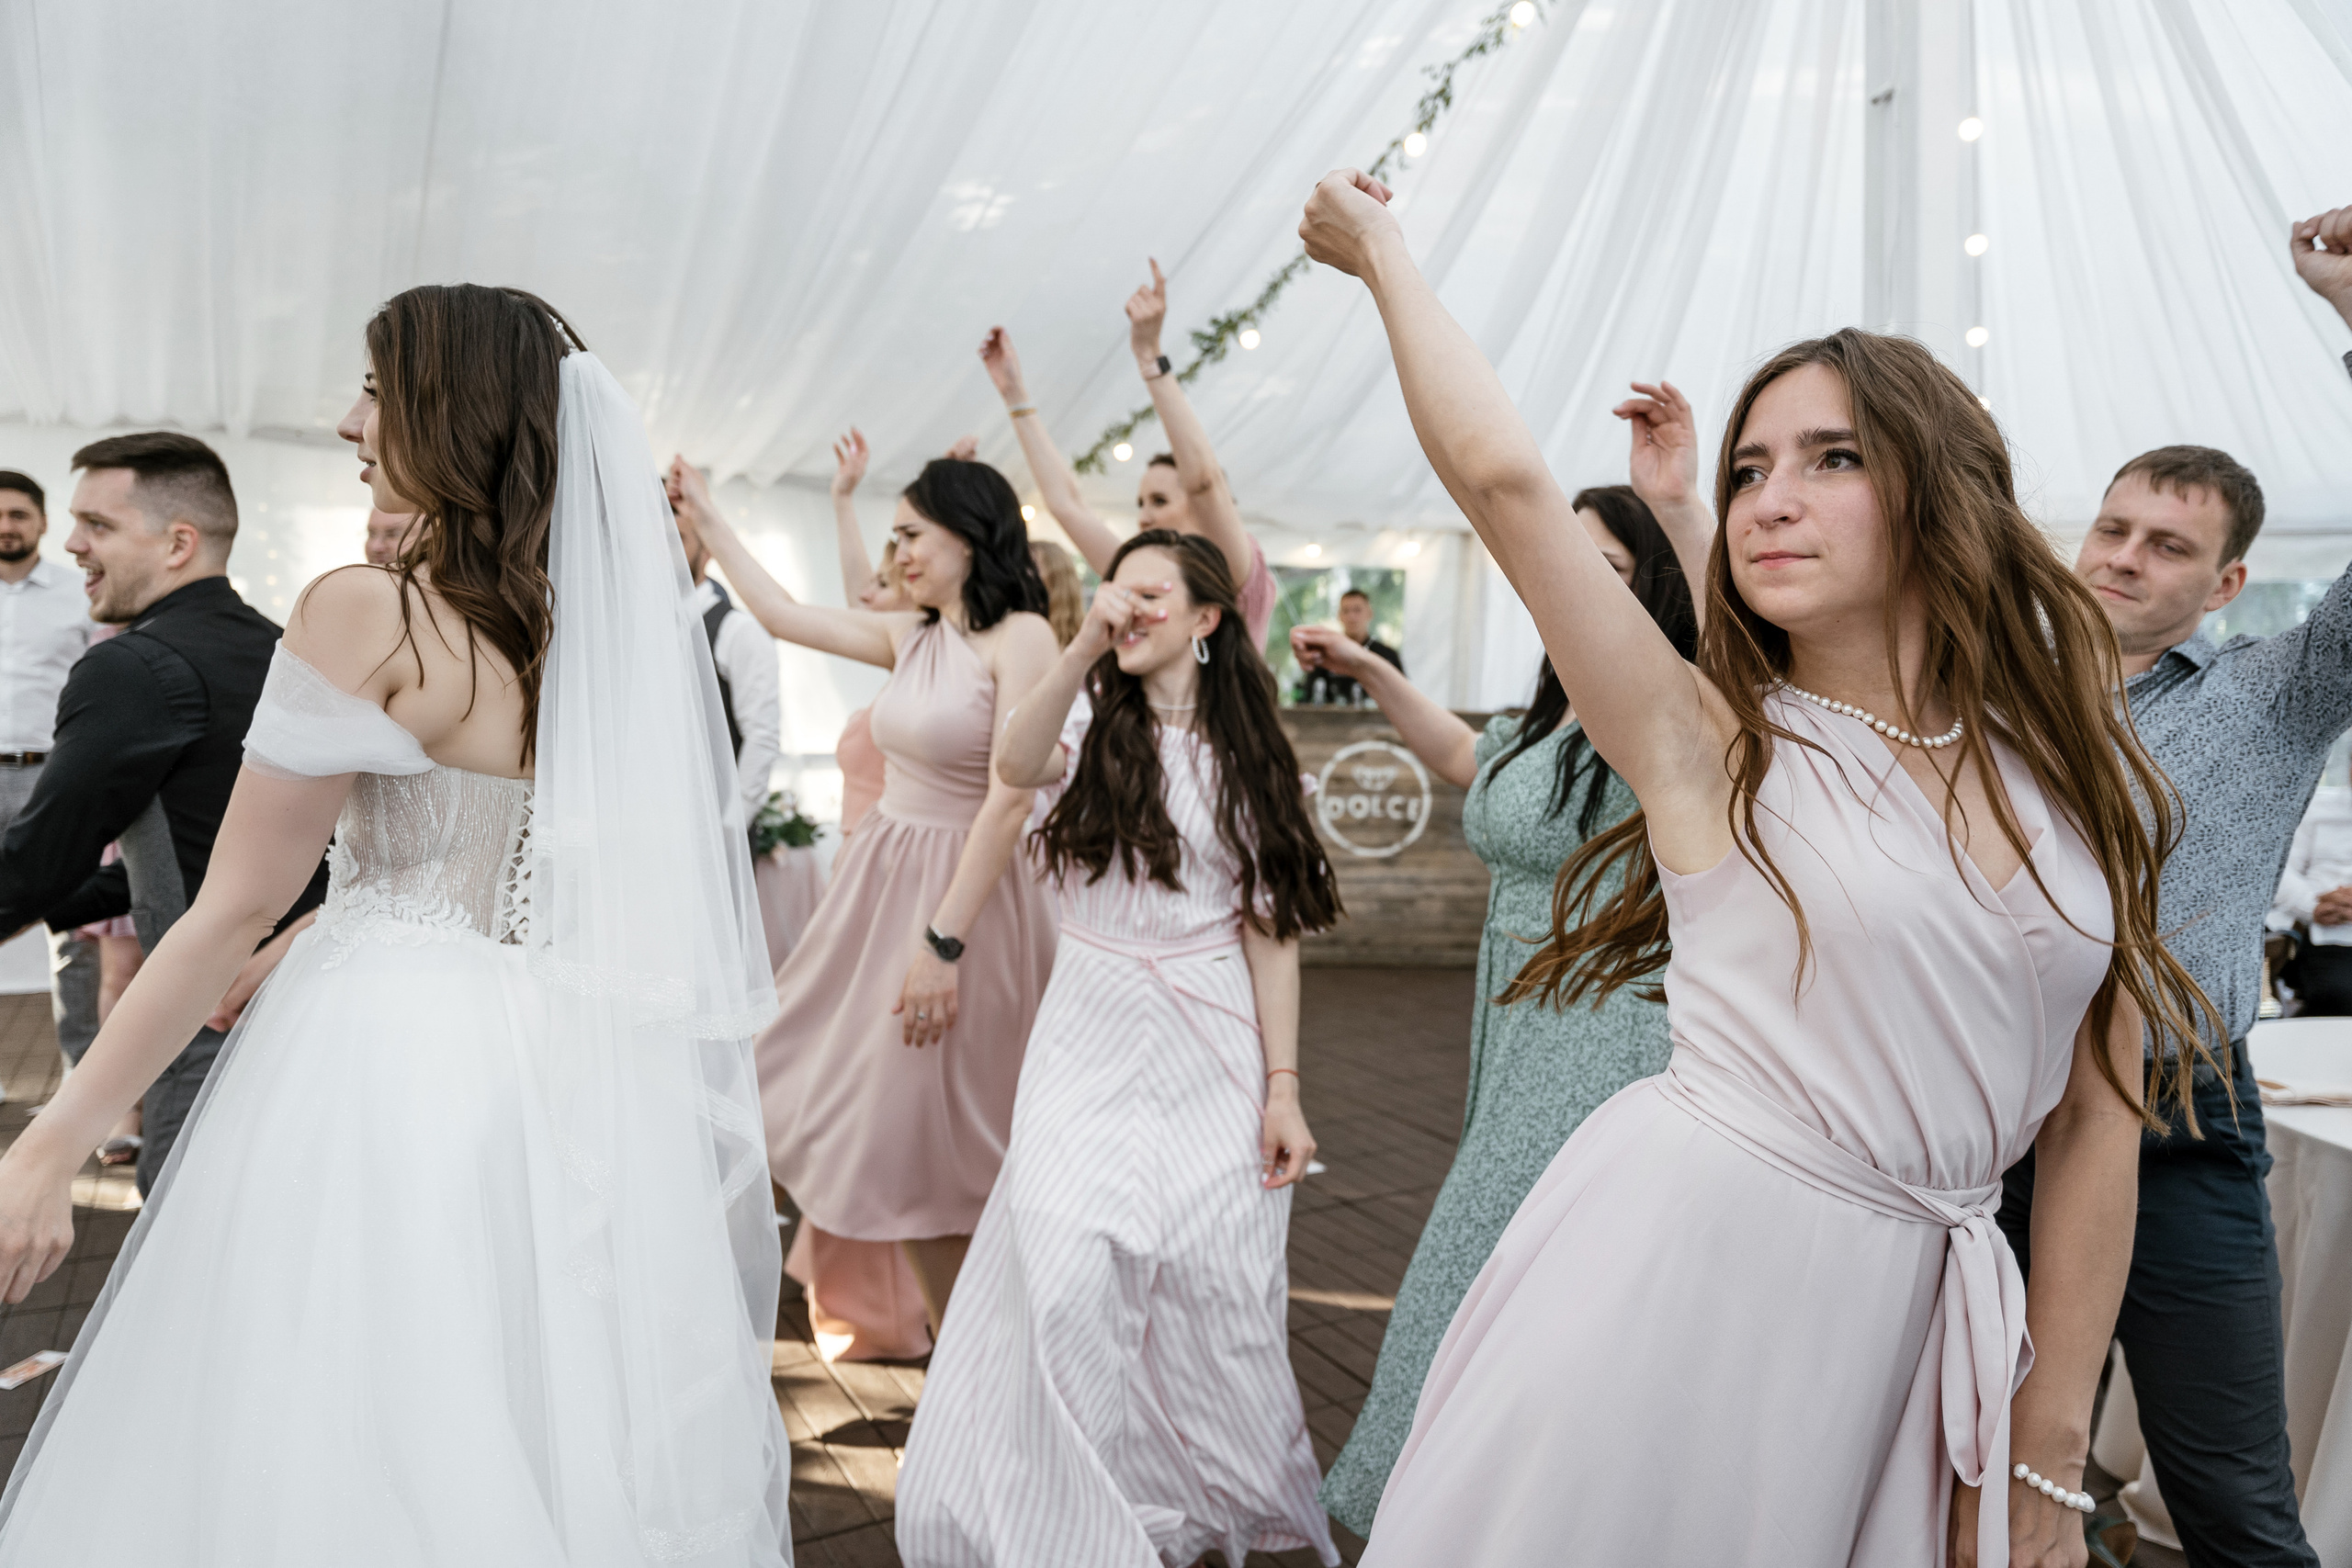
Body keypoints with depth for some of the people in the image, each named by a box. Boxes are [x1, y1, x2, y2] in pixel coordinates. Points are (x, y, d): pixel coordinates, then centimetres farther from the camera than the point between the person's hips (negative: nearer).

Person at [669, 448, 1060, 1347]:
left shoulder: (1021, 638, -14)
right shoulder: (911, 636, 7)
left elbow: (1010, 799, -20)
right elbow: (783, 615, 17)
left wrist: (943, 942, -22)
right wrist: (704, 516, 20)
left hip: (963, 891, -7)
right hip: (879, 878, 7)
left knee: (927, 1146, 2)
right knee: (856, 1110, 13)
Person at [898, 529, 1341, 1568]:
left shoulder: (1247, 752, 5)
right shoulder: (1092, 721, 4)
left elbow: (1270, 928, 3)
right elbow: (1016, 765, -20)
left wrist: (1283, 1086, -3)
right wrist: (1086, 643, -33)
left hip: (1211, 1051, 0)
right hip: (1088, 1040, 0)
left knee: (1211, 1284, 1)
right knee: (1067, 1275, -12)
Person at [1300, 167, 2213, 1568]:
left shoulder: (2074, 773, 4)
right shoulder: (1713, 744, -5)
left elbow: (2099, 1116, 4)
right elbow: (1501, 471, -14)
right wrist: (1383, 250, -1)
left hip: (1909, 1318, 3)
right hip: (1672, 1273, -3)